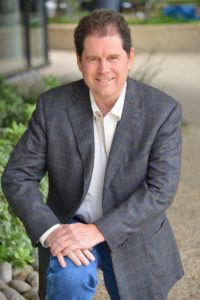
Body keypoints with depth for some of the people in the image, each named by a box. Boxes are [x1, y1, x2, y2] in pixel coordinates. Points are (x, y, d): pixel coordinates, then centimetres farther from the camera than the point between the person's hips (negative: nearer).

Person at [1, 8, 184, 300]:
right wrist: (50, 230, -26)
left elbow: (161, 189, -19)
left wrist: (99, 231, -27)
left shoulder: (164, 110, -14)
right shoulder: (52, 106, -12)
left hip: (134, 234, 2)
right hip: (71, 226, -1)